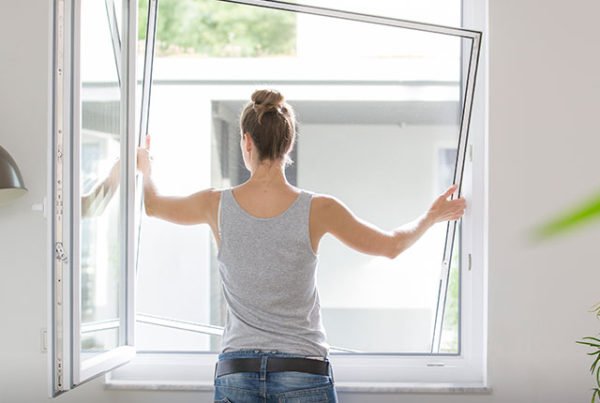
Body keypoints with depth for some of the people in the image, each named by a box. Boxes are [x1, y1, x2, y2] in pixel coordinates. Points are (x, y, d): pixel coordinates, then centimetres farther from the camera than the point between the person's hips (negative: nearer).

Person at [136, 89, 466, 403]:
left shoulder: (217, 206, -4)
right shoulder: (317, 210, -8)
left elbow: (153, 204, 18)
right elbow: (392, 245, 8)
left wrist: (146, 170, 40)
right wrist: (432, 217, 26)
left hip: (235, 374, 2)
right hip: (303, 375, -1)